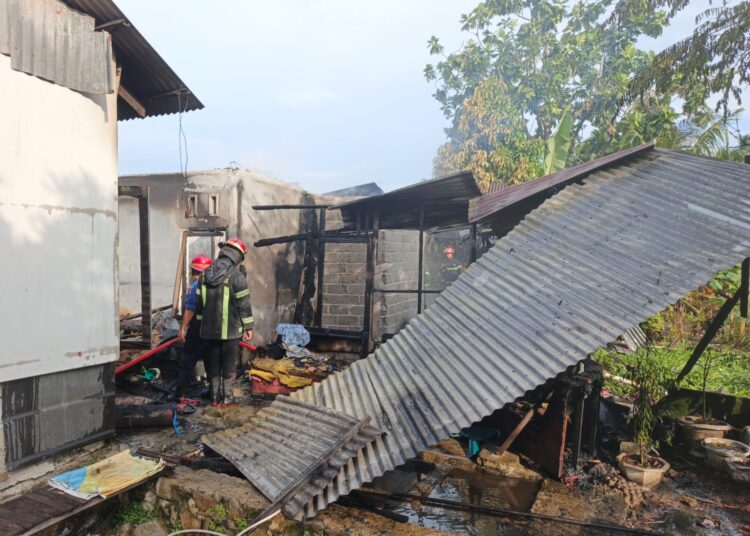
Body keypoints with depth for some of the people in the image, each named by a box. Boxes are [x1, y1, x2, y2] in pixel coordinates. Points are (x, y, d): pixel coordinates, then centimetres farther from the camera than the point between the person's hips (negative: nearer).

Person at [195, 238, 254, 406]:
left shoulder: (205, 275, 6)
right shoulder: (236, 276, -12)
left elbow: (199, 303, 11)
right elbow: (244, 305, -12)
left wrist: (203, 323, 19)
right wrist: (248, 327, -4)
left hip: (209, 329, 5)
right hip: (230, 330, -5)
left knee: (212, 362, 13)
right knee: (229, 363, 7)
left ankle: (214, 397, 19)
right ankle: (226, 397, 12)